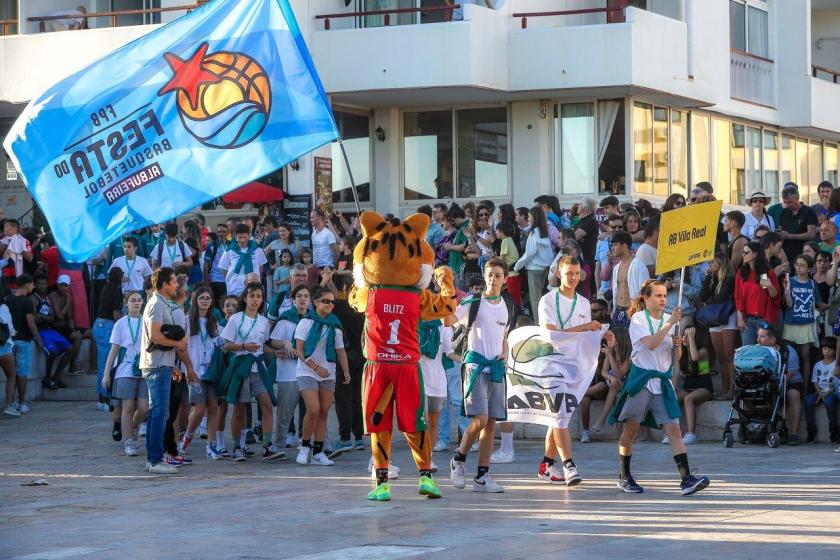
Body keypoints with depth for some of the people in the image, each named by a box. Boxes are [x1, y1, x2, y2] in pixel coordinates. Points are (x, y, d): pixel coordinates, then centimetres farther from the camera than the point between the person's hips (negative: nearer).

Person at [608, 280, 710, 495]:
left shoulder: (668, 320, 11)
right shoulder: (638, 319, -3)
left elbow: (675, 358, 16)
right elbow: (651, 344, -21)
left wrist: (678, 345, -5)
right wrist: (670, 323, -21)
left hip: (663, 381, 4)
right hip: (641, 379, -4)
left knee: (674, 429, -7)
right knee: (631, 429, 6)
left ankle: (686, 478, -16)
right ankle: (624, 477, 21)